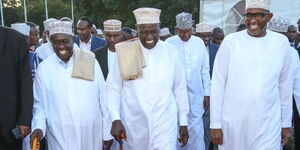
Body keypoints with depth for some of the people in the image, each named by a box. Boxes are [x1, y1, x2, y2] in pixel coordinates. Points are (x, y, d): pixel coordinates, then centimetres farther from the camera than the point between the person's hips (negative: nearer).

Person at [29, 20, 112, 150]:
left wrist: (107, 133, 1)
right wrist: (39, 127, -11)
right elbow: (39, 104, 6)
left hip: (91, 133, 0)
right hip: (60, 137, 0)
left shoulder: (90, 62, -3)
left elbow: (103, 100, 0)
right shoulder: (44, 68, -1)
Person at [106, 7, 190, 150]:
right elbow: (113, 87, 0)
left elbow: (179, 88, 4)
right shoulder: (126, 52, -5)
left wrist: (183, 122, 6)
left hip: (165, 125, 0)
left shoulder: (170, 51, -2)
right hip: (133, 125, 0)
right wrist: (115, 119, -9)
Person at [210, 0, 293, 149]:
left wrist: (286, 123, 10)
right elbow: (217, 84, -3)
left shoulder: (281, 42, 1)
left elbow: (285, 86, 7)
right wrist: (215, 124, -3)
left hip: (268, 125, 1)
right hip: (231, 123, 0)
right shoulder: (230, 41, -5)